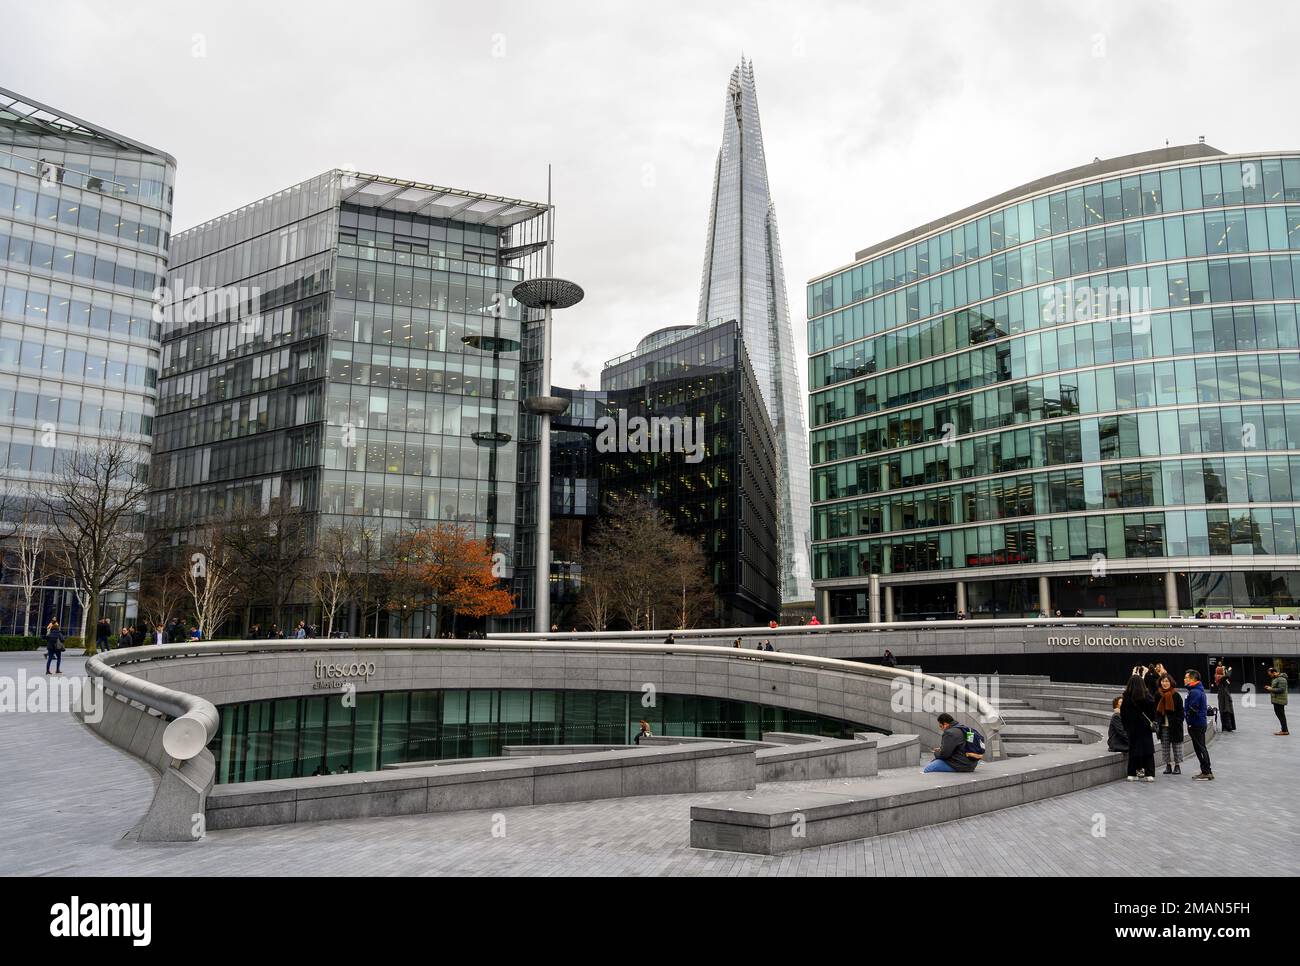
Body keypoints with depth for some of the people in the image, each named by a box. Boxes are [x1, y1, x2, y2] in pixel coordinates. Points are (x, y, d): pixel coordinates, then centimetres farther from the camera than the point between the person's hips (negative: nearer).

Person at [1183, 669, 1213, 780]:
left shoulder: (1194, 692, -19)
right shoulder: (1198, 690, 14)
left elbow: (1192, 710, -21)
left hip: (1196, 725, -10)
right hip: (1201, 723, 10)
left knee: (1200, 748, -4)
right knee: (1200, 748, 15)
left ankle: (1206, 773, -1)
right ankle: (1207, 771, 21)